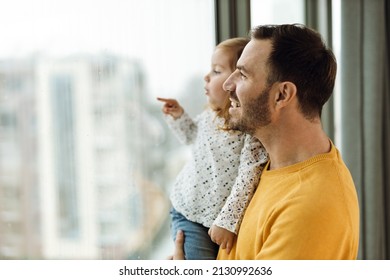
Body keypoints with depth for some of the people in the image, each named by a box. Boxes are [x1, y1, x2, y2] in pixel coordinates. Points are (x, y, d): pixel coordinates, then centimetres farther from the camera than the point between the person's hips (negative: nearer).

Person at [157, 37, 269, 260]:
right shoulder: (210, 116, 2)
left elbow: (249, 178, -22)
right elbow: (192, 135, 25)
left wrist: (228, 221, -23)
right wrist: (178, 115, 6)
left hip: (228, 222, -3)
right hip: (189, 214, 3)